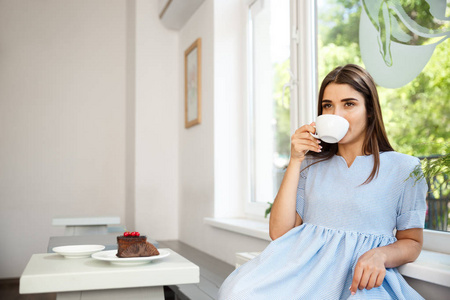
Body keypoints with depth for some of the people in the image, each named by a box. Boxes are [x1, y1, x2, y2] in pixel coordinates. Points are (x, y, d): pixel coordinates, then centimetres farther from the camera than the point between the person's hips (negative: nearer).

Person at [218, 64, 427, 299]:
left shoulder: (404, 168, 7)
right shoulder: (311, 164, 14)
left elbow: (412, 242, 11)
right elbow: (279, 232, 4)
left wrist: (380, 255, -13)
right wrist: (295, 161, 1)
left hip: (361, 274, -1)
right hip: (306, 262, 2)